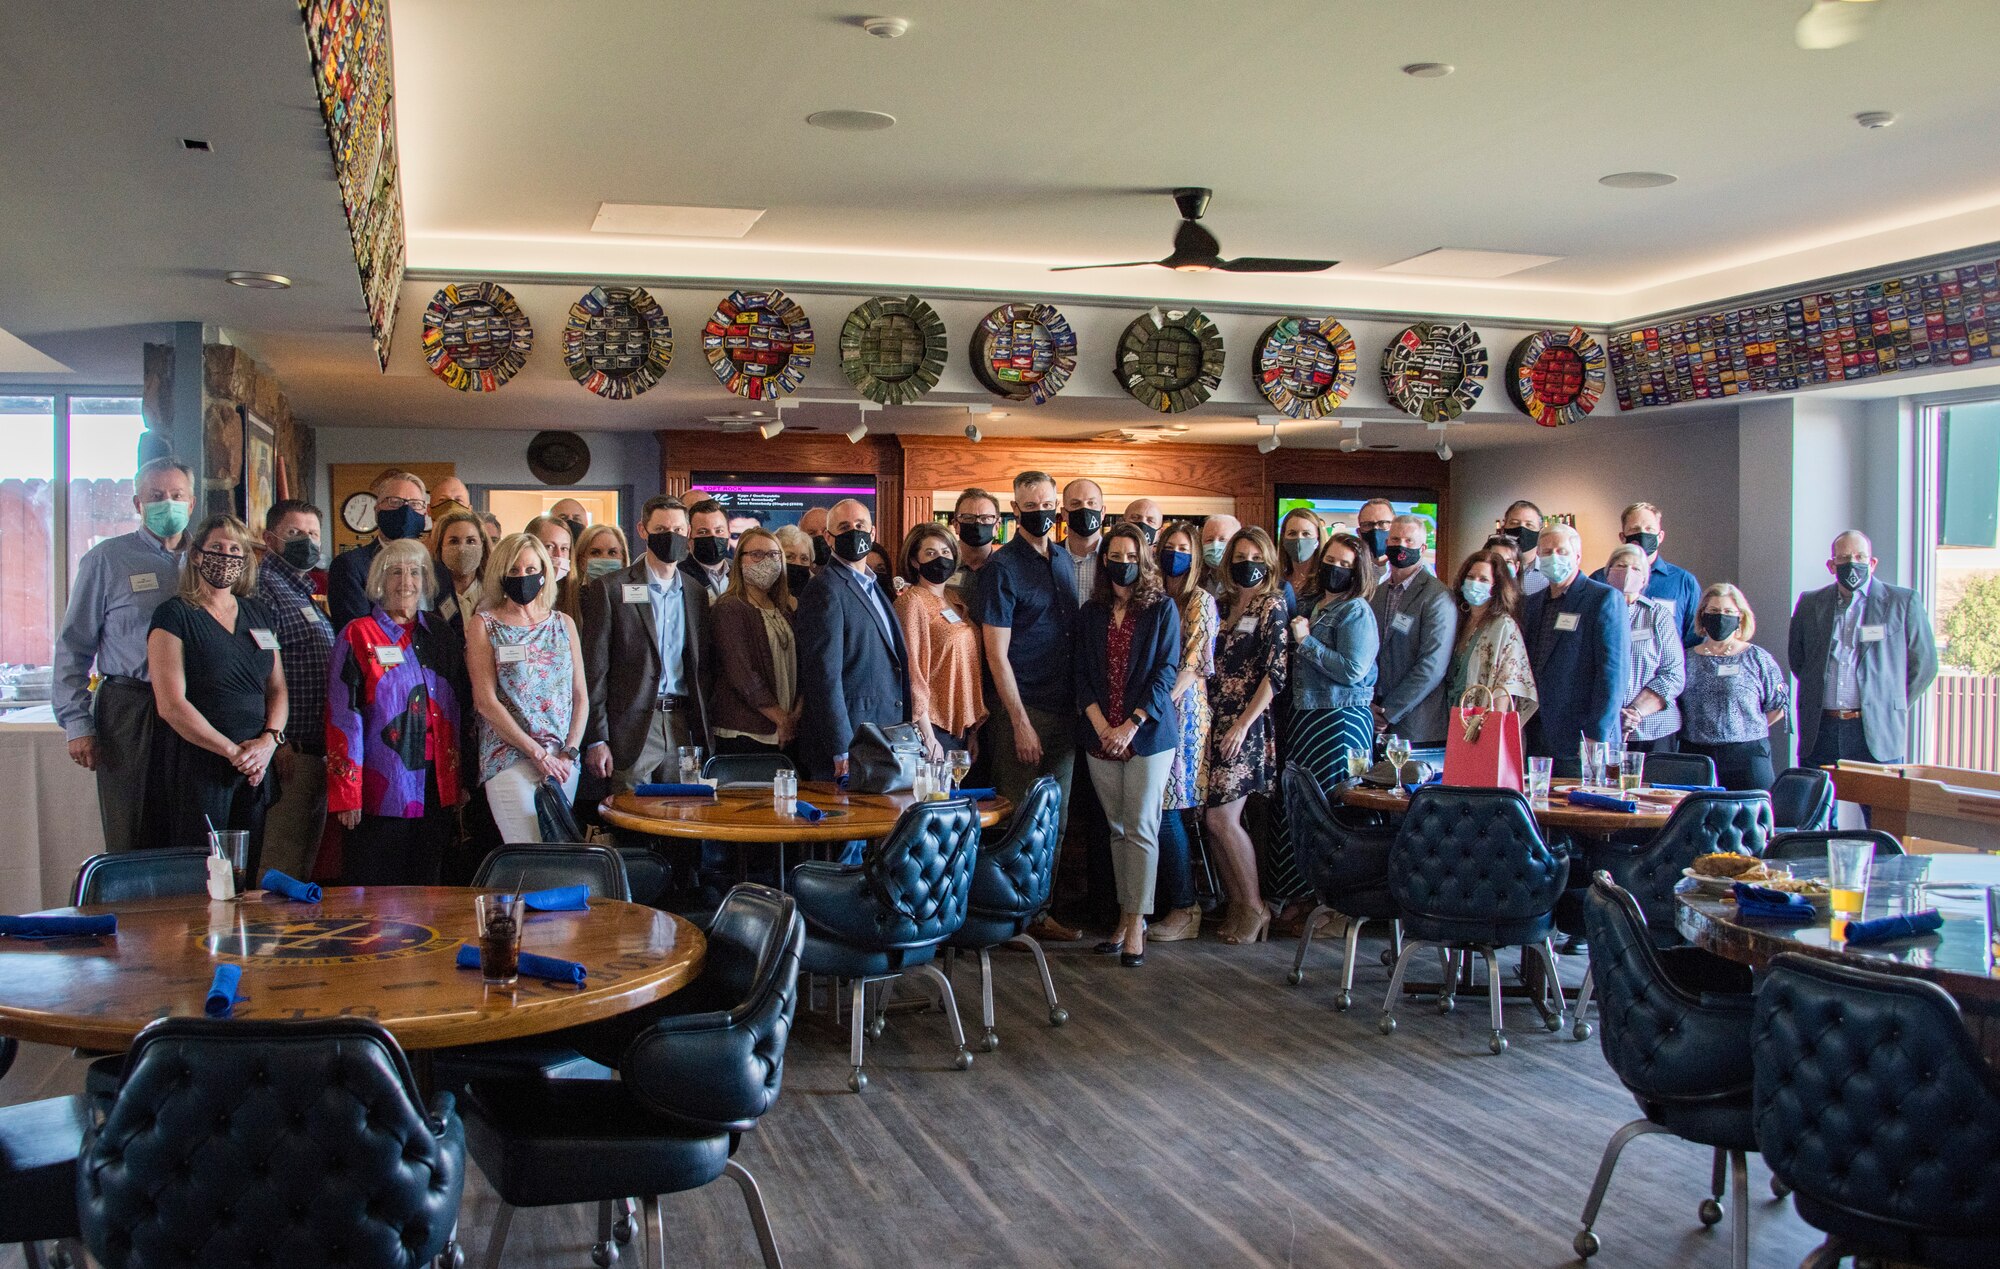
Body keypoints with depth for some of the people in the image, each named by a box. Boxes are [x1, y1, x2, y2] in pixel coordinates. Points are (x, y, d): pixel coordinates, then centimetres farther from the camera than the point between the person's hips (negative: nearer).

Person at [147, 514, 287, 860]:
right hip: (197, 764, -5)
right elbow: (171, 705, -11)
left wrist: (269, 740, -5)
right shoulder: (174, 615, -3)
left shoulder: (257, 613, 15)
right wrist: (232, 751, -13)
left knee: (247, 872, 7)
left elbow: (277, 689, 14)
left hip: (255, 766, 5)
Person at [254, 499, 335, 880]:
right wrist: (278, 742, -21)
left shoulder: (305, 594, 20)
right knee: (282, 862, -8)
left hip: (318, 752, 10)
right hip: (292, 750, -10)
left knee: (306, 860, 13)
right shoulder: (266, 589, -9)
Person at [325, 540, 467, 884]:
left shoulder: (440, 633, 11)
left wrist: (462, 779, 10)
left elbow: (460, 709, 14)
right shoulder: (358, 636, -2)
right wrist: (347, 795, -12)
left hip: (436, 790, 4)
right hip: (382, 791, -4)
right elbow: (342, 716, -7)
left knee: (427, 883, 11)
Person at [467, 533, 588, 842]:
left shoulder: (563, 624, 13)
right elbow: (485, 701, -5)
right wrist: (537, 752, -11)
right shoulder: (484, 626, 3)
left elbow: (581, 695, 12)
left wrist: (570, 752, -3)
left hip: (563, 761, 4)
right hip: (510, 757, -4)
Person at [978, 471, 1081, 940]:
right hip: (1023, 710, -6)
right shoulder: (1002, 567, -8)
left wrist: (1081, 705, 11)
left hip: (1065, 708, 6)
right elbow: (996, 652, -12)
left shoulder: (1065, 560, 12)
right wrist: (1020, 721, -15)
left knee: (1054, 822, 11)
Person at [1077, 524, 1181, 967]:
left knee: (1141, 829, -5)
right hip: (1101, 736, 4)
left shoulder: (1162, 608, -1)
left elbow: (1165, 672, -6)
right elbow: (1082, 675, 7)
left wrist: (1132, 724, -13)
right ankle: (1126, 915, 16)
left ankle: (1136, 923, -1)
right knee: (1117, 829, 8)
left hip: (1148, 734, -4)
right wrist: (1100, 723, -8)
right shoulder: (1091, 613, 10)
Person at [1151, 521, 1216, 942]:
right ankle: (1172, 901, 15)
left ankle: (1184, 909, 0)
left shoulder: (1201, 601, -3)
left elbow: (1195, 664, -12)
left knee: (1168, 810, -8)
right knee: (1166, 811, 6)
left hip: (1183, 710, -6)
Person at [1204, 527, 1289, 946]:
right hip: (1216, 721, 6)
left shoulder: (1272, 605, -5)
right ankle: (1237, 903, 16)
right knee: (1215, 819, 4)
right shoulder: (1224, 605, 14)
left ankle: (1255, 907, 4)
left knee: (1222, 818, -10)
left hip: (1246, 724, -6)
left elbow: (1275, 674, -12)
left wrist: (1243, 724, -16)